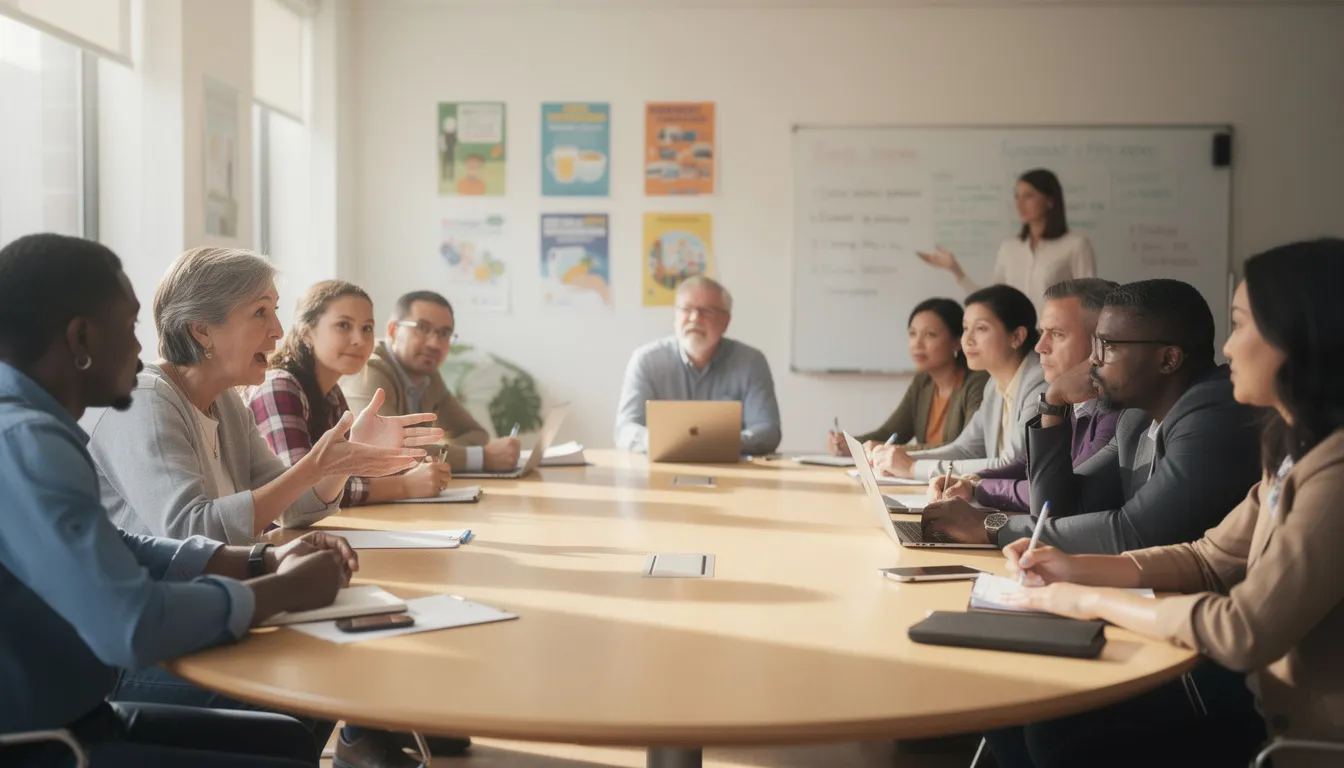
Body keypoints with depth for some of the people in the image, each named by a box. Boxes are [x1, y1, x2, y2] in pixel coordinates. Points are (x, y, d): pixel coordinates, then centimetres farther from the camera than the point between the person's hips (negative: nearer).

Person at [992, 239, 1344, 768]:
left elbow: (1246, 631, -28)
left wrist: (1095, 600, -15)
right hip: (1271, 711, 8)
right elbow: (1212, 559, 13)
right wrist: (1077, 568, 0)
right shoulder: (1296, 449, 7)